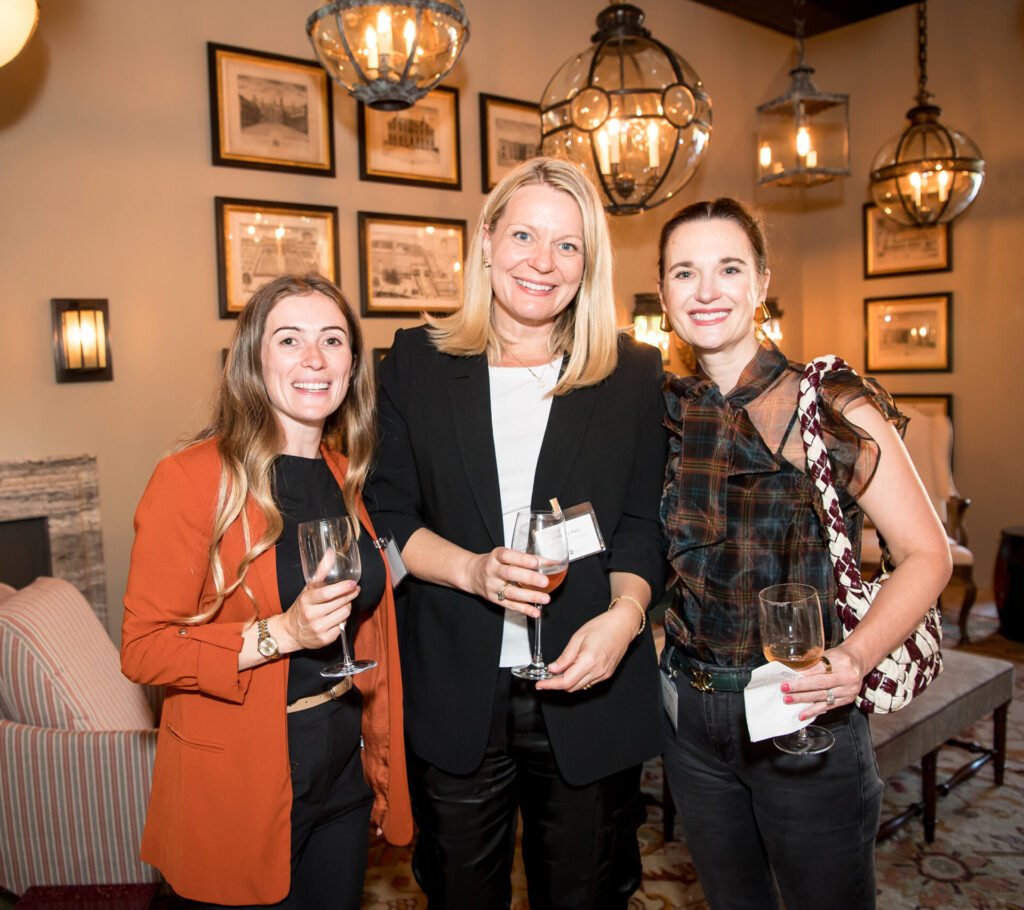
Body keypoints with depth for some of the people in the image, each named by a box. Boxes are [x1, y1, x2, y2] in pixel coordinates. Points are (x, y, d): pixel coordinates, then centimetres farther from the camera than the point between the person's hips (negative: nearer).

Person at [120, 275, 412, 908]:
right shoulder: (191, 478, -17)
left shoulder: (344, 475, 5)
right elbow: (143, 649, -15)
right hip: (241, 779, -6)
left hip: (344, 769, 6)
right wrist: (278, 634, -28)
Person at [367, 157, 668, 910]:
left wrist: (625, 612, -20)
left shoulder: (635, 375, 0)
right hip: (453, 699, 1)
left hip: (590, 688, 0)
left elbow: (644, 525, -1)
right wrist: (472, 569, -17)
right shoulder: (417, 363, 0)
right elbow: (388, 514, 0)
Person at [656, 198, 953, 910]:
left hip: (805, 717, -4)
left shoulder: (833, 408, -12)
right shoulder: (667, 412, 0)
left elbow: (927, 554, -9)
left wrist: (857, 656, -24)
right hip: (690, 715, 4)